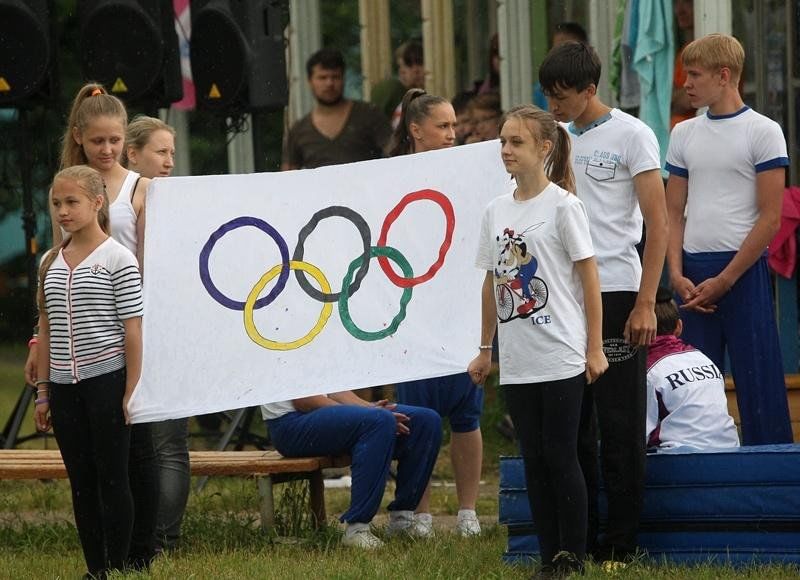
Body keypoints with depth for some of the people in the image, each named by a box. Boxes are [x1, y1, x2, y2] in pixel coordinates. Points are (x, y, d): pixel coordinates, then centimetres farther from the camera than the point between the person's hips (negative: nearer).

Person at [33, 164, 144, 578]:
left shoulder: (117, 258, -6)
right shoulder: (51, 262, 11)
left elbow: (132, 329, -7)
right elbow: (46, 330, 15)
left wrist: (131, 392, -11)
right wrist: (43, 392, 12)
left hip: (106, 378, -6)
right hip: (64, 385, 6)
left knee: (112, 477, -2)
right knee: (81, 481, 7)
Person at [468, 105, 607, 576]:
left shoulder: (563, 206, -6)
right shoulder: (497, 211, 10)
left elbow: (589, 277, -6)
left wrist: (595, 348, -9)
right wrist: (486, 350, 17)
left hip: (560, 358, -6)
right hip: (517, 361, 6)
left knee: (561, 456, -4)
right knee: (535, 459, 6)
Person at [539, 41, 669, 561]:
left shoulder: (631, 136, -3)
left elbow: (658, 224, -6)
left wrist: (645, 303, -12)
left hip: (616, 292, -5)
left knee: (621, 425, -1)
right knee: (572, 425, 7)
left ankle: (622, 543, 4)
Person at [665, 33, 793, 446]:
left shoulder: (763, 133, -3)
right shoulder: (684, 134, 13)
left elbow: (770, 218, -7)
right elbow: (673, 213, 14)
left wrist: (724, 280, -11)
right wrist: (677, 275, -1)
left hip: (742, 270, -5)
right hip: (692, 275, 5)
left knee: (757, 379, -4)